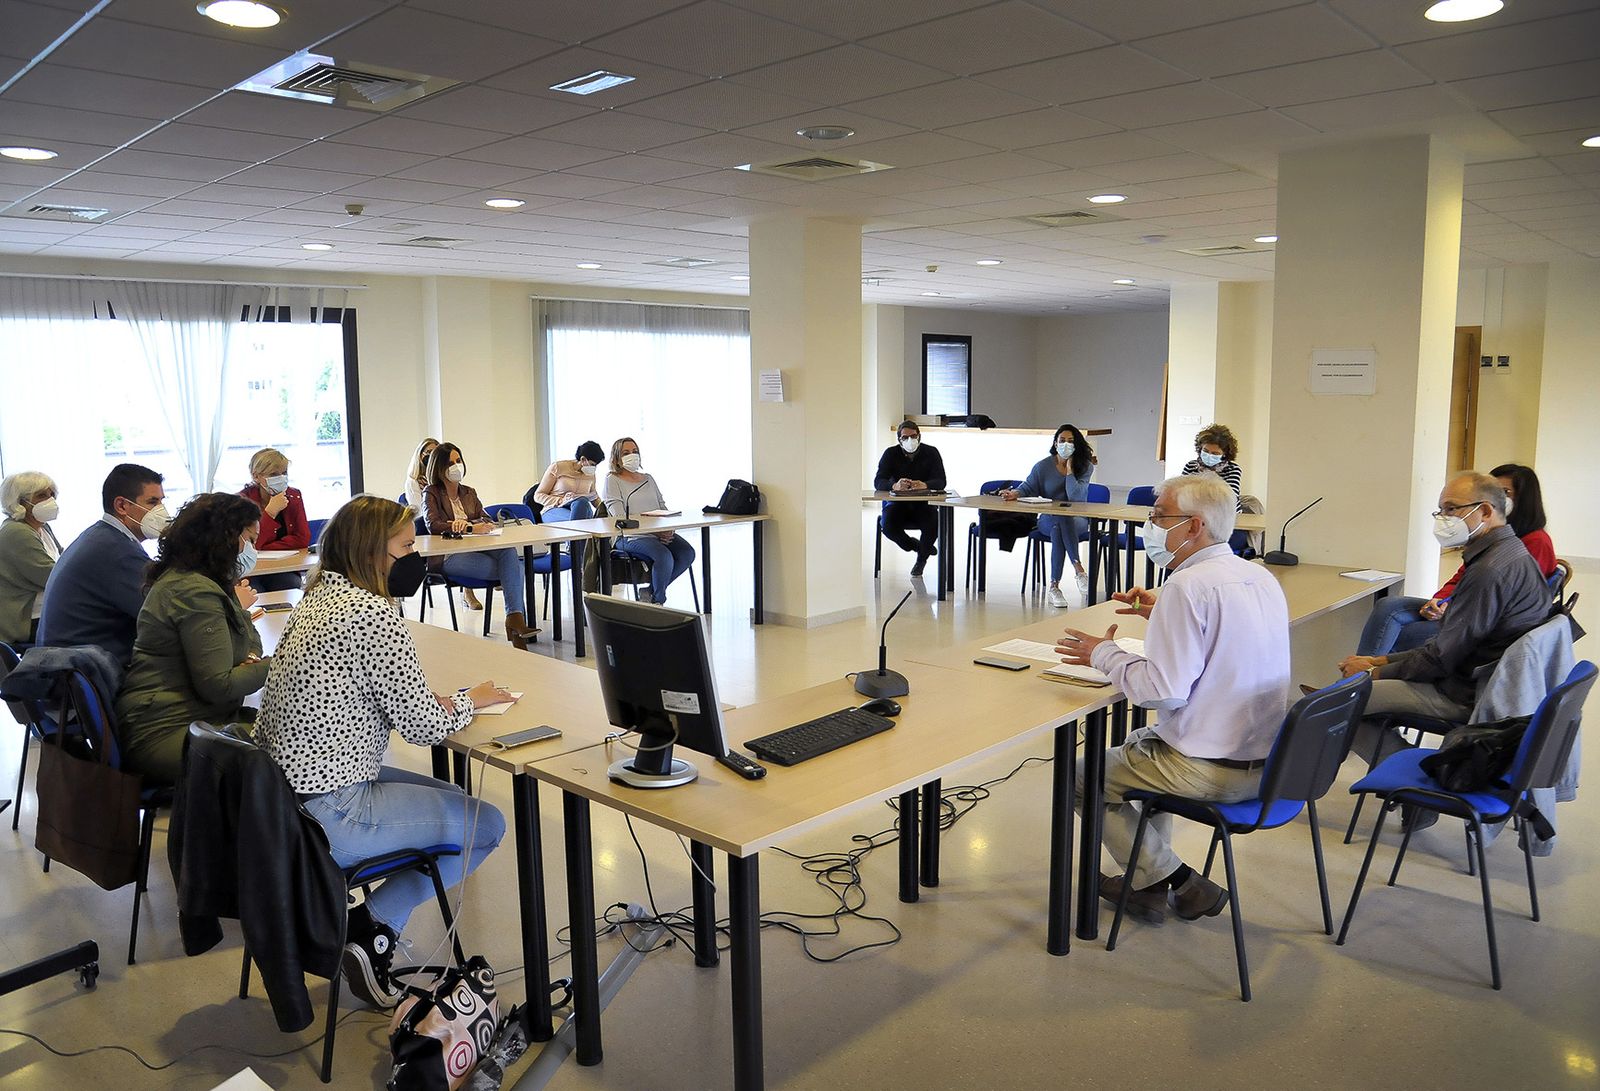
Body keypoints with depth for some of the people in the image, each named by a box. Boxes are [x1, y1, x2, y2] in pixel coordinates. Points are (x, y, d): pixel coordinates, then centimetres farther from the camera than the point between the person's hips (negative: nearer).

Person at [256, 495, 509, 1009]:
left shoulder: (316, 599, 9)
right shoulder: (372, 612, -20)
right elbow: (425, 727, -17)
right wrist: (471, 699, 3)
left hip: (284, 796, 9)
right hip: (330, 817, -9)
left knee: (455, 797, 24)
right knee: (487, 824, 4)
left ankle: (364, 926, 19)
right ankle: (375, 926, 5)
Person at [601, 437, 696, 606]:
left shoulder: (648, 479, 25)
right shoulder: (612, 480, 4)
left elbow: (662, 506, 21)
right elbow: (619, 516, -8)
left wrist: (668, 528, -3)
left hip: (661, 533, 6)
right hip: (630, 536, -6)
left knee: (687, 553, -20)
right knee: (665, 556, -33)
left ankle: (652, 591, -2)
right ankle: (658, 601, -9)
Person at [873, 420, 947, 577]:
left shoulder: (931, 452, -3)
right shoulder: (891, 454, -3)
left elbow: (941, 481, -13)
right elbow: (878, 482, -14)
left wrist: (924, 485, -38)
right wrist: (895, 486, -39)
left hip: (924, 503, 0)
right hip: (897, 502, 0)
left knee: (934, 525, -30)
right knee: (888, 527, -30)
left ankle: (921, 558, 3)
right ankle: (915, 545, 4)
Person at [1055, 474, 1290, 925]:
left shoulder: (1188, 586, -22)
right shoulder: (1261, 577, 6)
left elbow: (1163, 691, -25)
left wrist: (1103, 654, -10)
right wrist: (1164, 616, 16)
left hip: (1214, 771, -9)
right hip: (1268, 760, 9)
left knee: (1080, 775, 9)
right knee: (1141, 741, 32)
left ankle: (1180, 883, 14)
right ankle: (1148, 879, 33)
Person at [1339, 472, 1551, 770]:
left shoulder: (1491, 570, -23)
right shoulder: (1508, 553, 11)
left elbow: (1441, 657, -20)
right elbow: (1447, 643, 14)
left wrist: (1375, 672, -6)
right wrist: (1380, 661, 9)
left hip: (1466, 696, -11)